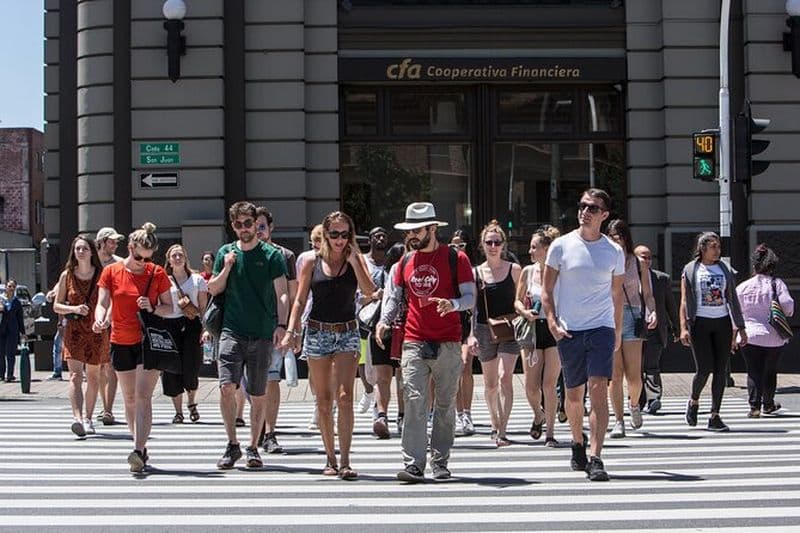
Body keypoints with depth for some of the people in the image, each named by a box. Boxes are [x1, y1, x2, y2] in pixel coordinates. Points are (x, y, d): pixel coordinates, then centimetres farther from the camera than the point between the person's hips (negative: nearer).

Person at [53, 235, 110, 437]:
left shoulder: (101, 275, 2)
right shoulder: (67, 275, 3)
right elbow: (56, 306, 6)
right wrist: (74, 309, -12)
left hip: (97, 331, 1)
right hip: (74, 331, -1)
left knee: (93, 377, 10)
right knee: (75, 376, -15)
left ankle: (88, 418, 24)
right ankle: (77, 418, -27)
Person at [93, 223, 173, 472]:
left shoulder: (157, 273, -3)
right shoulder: (111, 272, -1)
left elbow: (169, 307, 3)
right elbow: (102, 303, -4)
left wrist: (153, 308, -18)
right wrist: (100, 320, -25)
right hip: (121, 342, 3)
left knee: (143, 396, -13)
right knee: (129, 399, 11)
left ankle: (138, 451, -21)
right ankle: (141, 447, 24)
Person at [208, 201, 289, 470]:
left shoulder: (271, 255, 1)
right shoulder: (226, 252, 9)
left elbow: (281, 294, -2)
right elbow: (213, 290, 12)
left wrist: (281, 325, -15)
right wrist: (226, 268, -5)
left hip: (262, 334, -1)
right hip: (232, 331, 1)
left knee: (258, 395, 5)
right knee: (227, 386, -13)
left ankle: (253, 448, 17)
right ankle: (232, 444, 1)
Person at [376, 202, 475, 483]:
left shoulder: (455, 259, 0)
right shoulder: (406, 262, 13)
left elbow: (470, 296, -3)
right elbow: (395, 297, 18)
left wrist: (452, 304, -24)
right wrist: (384, 321, -1)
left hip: (448, 343, -2)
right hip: (414, 342, 2)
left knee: (445, 405, 5)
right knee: (414, 402, -9)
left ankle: (440, 462, 15)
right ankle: (414, 465, -12)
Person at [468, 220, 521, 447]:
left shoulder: (514, 270, 3)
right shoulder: (476, 273, 5)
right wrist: (471, 334, -4)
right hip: (484, 330, 2)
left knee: (505, 377, -16)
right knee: (490, 383, 11)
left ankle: (502, 431, -19)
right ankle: (495, 425, 30)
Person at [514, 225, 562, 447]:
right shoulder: (528, 272, 5)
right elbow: (518, 301, 13)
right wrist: (525, 312, -6)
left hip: (555, 330, -3)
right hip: (532, 330, 3)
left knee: (549, 385, -5)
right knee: (531, 387, 1)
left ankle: (550, 432, 7)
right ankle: (538, 415, 33)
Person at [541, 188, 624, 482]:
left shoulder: (614, 252, 5)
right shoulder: (562, 245, 1)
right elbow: (546, 289, 5)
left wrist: (618, 331, 17)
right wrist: (552, 322, -6)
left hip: (602, 328, 0)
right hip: (568, 331, 0)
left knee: (598, 391, -14)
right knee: (574, 394, 10)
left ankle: (595, 459, -16)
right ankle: (578, 445, 33)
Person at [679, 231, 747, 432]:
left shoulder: (725, 270, 12)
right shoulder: (691, 270, 2)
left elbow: (733, 300, 13)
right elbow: (685, 301, -1)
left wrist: (740, 327, 8)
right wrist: (684, 328, -11)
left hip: (722, 323, 4)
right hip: (700, 323, -3)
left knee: (721, 370, -1)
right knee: (704, 369, -10)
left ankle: (715, 416, 5)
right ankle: (693, 401, 19)